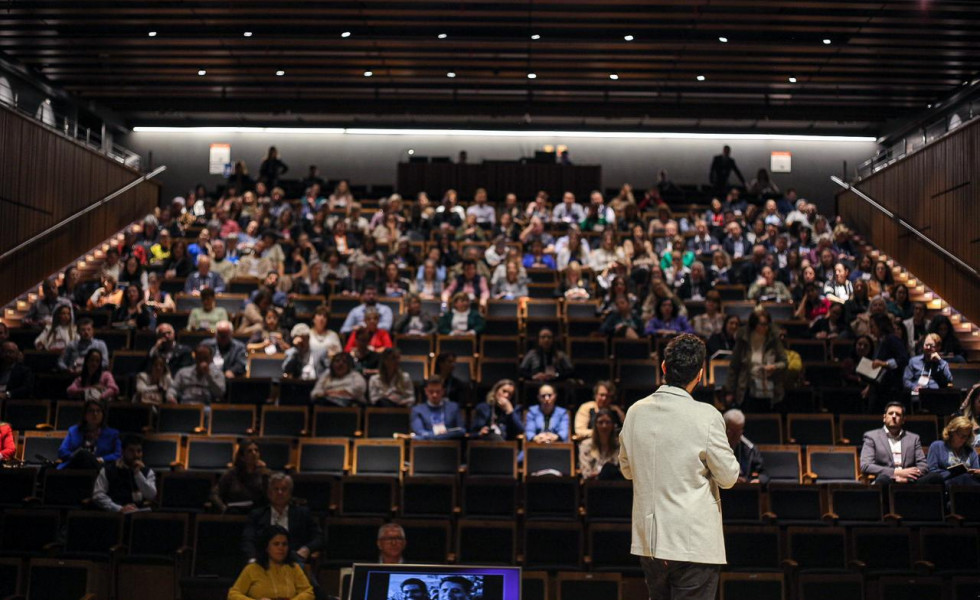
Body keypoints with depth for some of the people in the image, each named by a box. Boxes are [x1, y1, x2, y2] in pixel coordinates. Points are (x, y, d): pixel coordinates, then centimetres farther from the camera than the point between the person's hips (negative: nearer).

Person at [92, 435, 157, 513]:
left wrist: (138, 473, -6)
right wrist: (119, 509, -13)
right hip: (113, 514, -1)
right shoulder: (108, 470, 10)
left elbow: (151, 496, -1)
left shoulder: (147, 472, 14)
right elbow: (98, 495, -1)